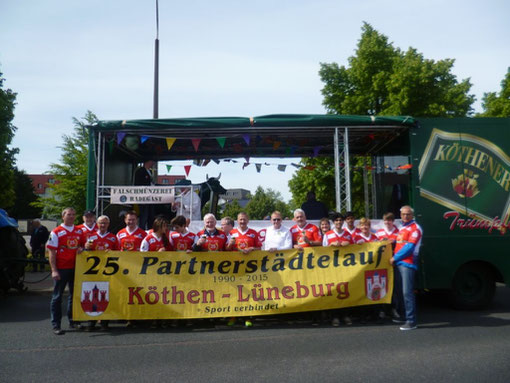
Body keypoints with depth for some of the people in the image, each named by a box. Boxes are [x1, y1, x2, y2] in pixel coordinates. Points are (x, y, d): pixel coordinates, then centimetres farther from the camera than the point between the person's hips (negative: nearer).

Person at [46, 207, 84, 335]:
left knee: (75, 295, 13)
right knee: (57, 297, 2)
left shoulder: (79, 231, 9)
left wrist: (81, 248, -5)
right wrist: (54, 270, -15)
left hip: (76, 267, 5)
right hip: (61, 268, -5)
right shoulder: (56, 232, -4)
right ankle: (56, 325, 8)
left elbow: (83, 244, 21)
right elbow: (52, 252, -7)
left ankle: (73, 321, 27)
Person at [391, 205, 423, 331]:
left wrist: (395, 258, -10)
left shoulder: (415, 228, -6)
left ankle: (411, 321, -8)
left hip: (408, 264, -8)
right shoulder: (402, 228, 20)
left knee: (407, 292, -11)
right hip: (398, 264, 8)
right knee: (399, 291, 15)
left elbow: (409, 247, -14)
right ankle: (402, 315, 29)